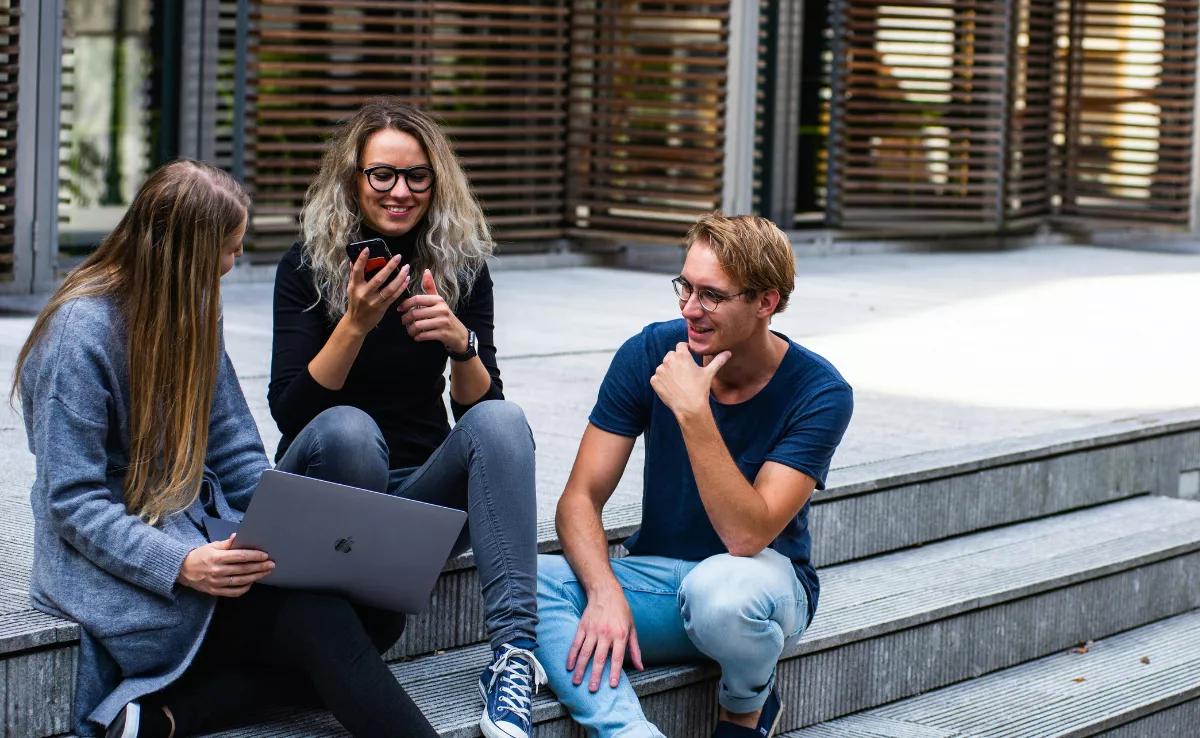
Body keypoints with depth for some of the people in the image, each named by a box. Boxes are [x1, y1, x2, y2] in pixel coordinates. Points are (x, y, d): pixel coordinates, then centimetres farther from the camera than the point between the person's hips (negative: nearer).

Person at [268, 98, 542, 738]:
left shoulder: (461, 266, 1)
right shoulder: (308, 266, -6)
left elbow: (479, 407, -2)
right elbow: (289, 412, -14)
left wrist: (461, 342, -23)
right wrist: (356, 324, -27)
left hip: (422, 493, 3)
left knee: (502, 421, -28)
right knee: (347, 428, -35)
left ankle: (514, 652, -39)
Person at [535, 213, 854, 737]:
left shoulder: (819, 393, -16)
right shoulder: (649, 354, -7)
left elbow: (746, 536, -26)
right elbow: (579, 499, -9)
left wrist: (693, 412, -32)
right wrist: (604, 591, -28)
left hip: (762, 582, -3)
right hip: (655, 575, 3)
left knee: (718, 587, -40)